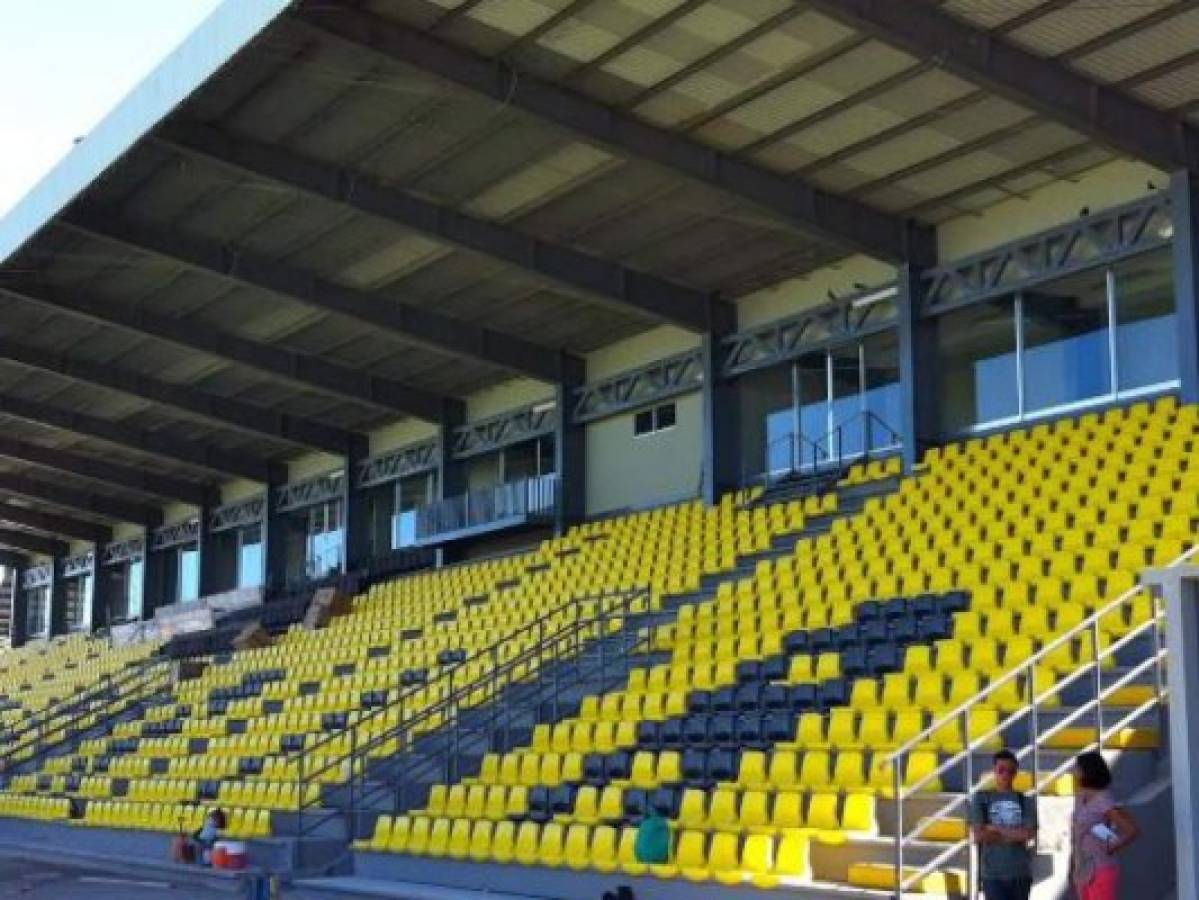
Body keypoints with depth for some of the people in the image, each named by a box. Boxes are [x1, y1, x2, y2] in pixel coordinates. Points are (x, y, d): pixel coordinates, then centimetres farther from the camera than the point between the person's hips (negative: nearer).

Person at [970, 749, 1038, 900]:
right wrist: (1014, 834, -5)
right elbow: (978, 835, -7)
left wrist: (996, 829, -6)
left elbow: (1029, 834, -7)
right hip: (993, 873, -2)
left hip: (1021, 873, 2)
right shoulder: (981, 799, 2)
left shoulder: (1025, 801, 6)